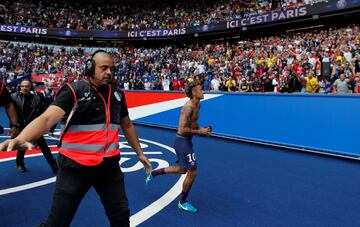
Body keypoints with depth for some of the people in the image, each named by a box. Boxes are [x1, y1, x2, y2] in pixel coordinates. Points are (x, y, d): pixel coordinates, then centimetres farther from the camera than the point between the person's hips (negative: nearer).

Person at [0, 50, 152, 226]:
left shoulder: (118, 94, 7)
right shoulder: (74, 91, -11)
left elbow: (127, 125, 19)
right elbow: (47, 118, -25)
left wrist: (139, 153, 24)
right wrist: (21, 138, -44)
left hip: (109, 166, 5)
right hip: (75, 166, -4)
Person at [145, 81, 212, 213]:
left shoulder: (197, 105, 8)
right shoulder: (188, 107, -22)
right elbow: (183, 129, -27)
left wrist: (202, 130, 4)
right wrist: (200, 131, -19)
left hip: (186, 141, 10)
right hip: (182, 141, -10)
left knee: (182, 169, 22)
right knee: (192, 172, -1)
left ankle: (153, 173, 37)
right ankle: (182, 202, 18)